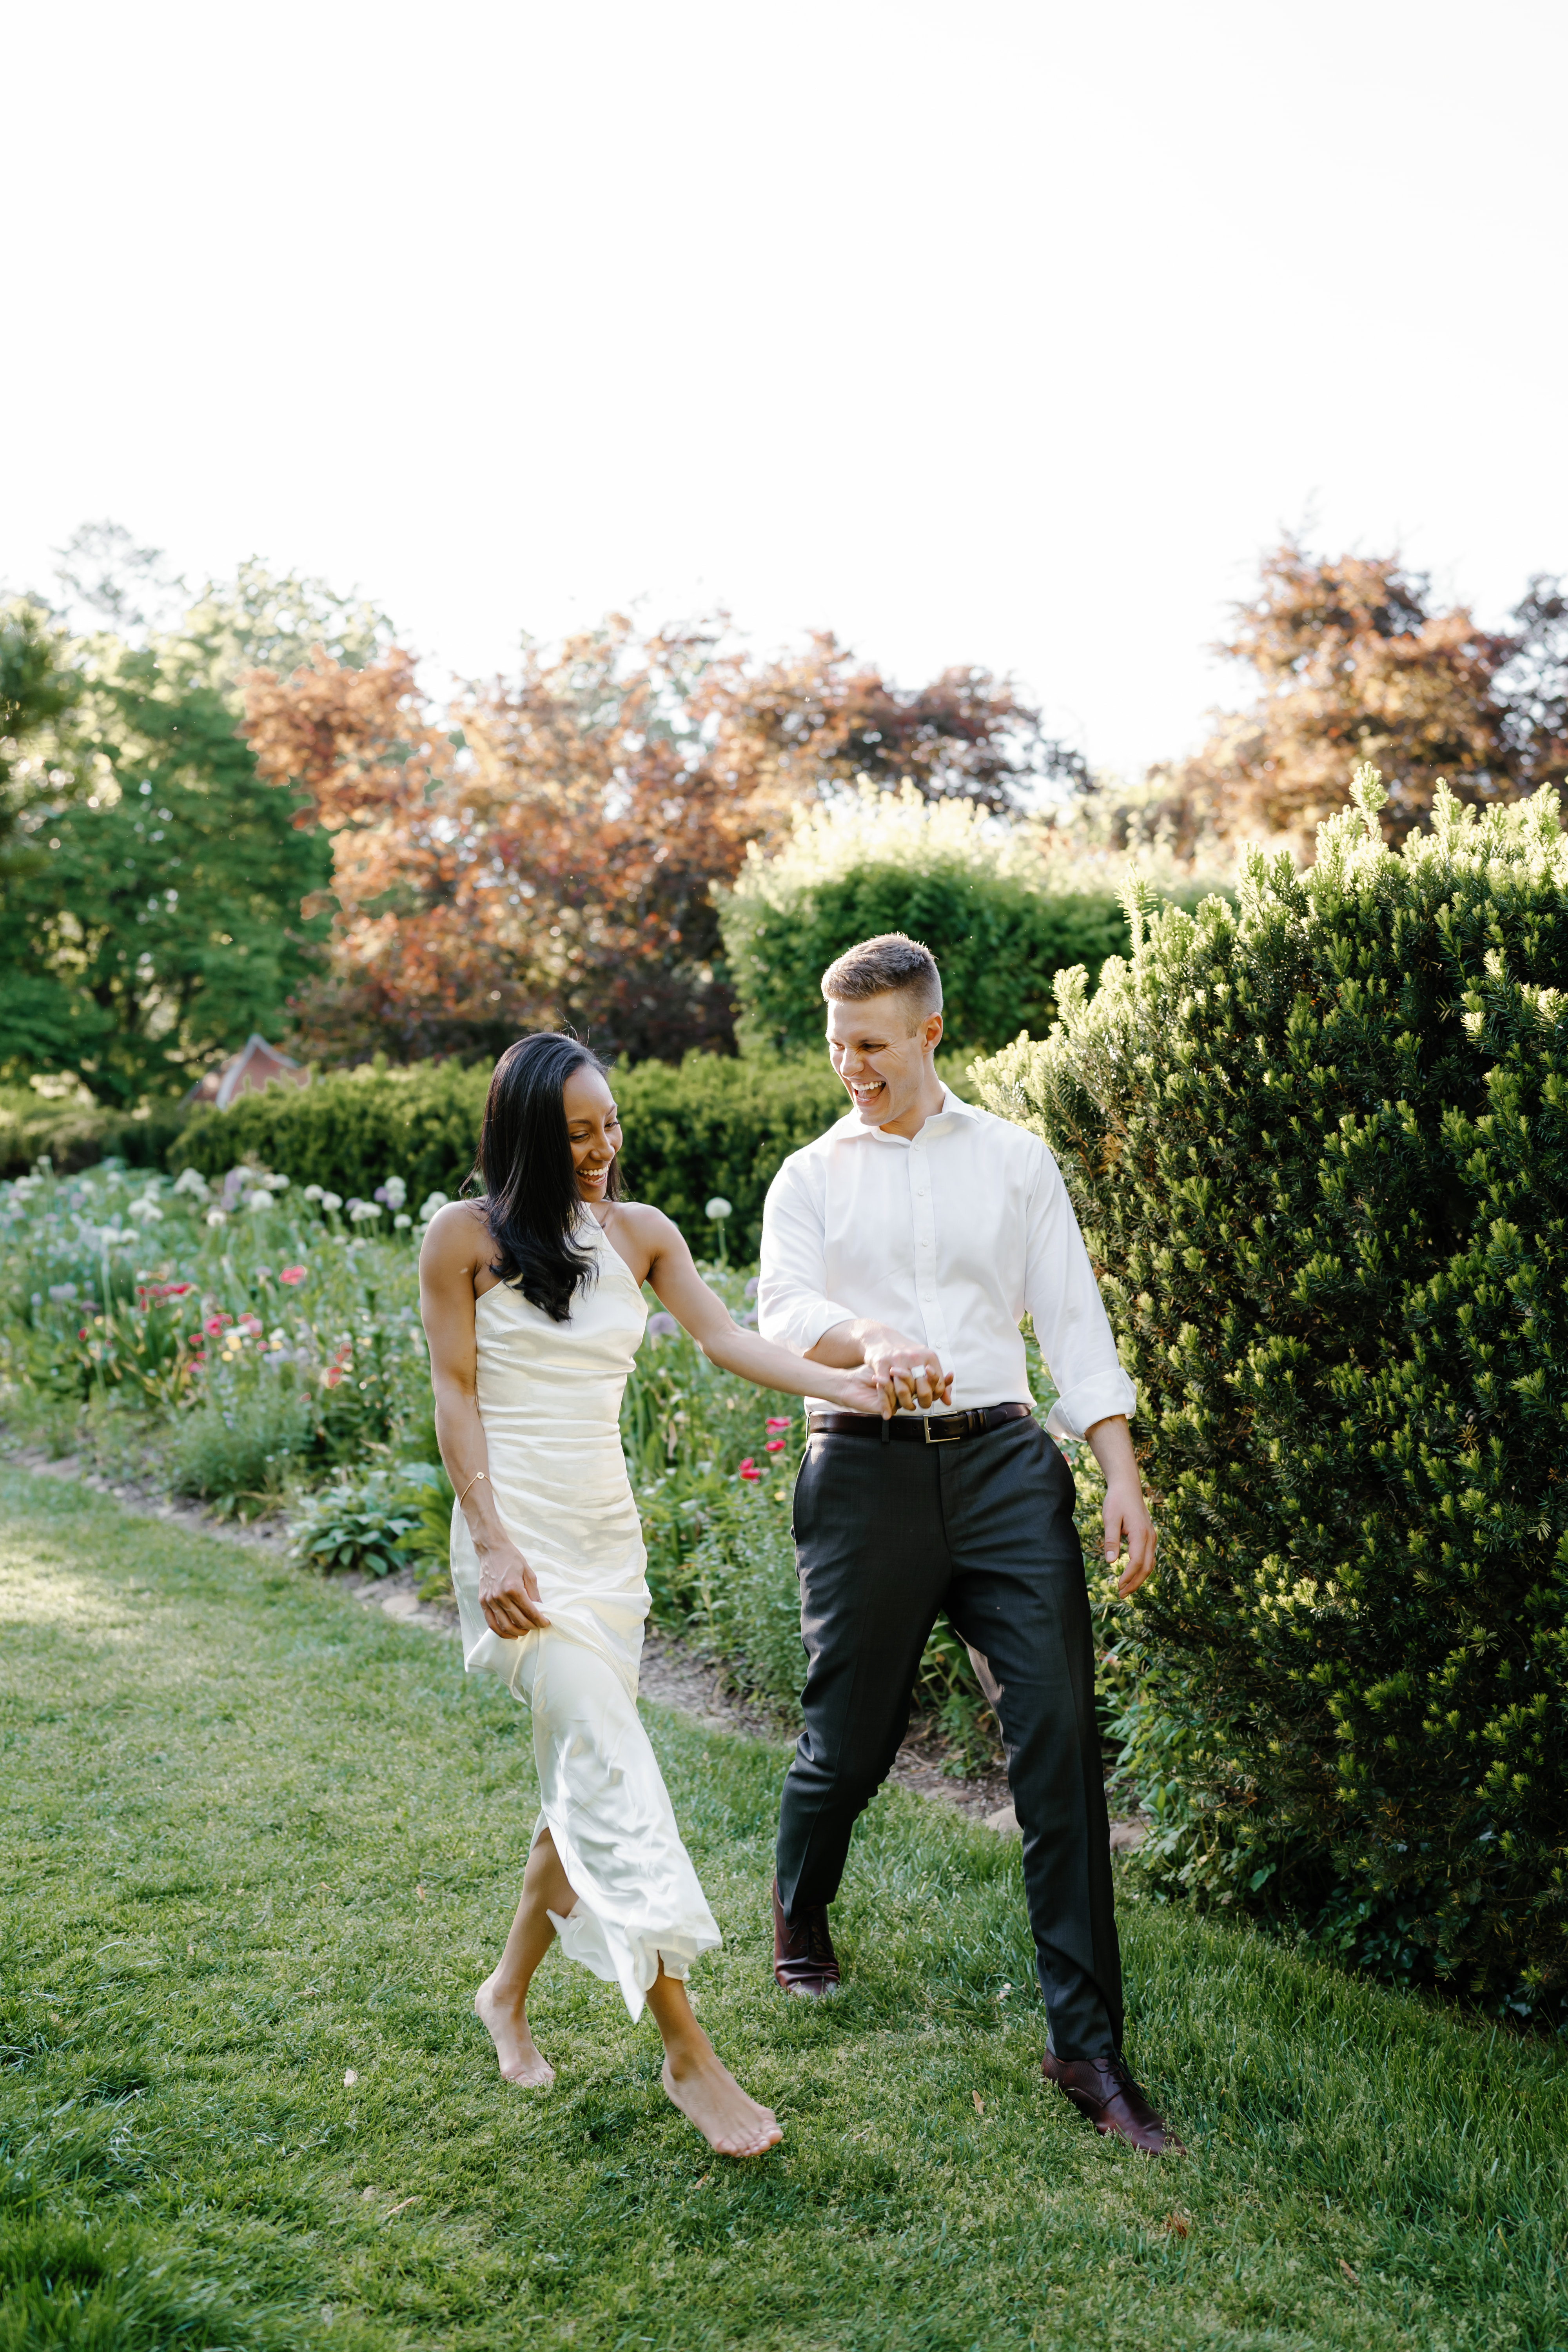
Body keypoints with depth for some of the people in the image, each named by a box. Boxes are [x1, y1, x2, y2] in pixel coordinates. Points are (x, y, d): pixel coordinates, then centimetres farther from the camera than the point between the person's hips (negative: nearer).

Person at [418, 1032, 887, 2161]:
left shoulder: (639, 1233, 9)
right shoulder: (468, 1236, -3)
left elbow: (722, 1334, -1)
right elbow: (455, 1395, -4)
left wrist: (836, 1382, -17)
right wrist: (493, 1542, -12)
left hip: (609, 1533, 6)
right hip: (521, 1532, -5)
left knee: (586, 1783, 9)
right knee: (617, 1774, -12)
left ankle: (509, 1990, 31)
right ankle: (689, 2053, -8)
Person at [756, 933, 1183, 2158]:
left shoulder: (1015, 1160, 11)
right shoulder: (811, 1177, 10)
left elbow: (1073, 1320, 9)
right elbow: (783, 1309, -8)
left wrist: (1123, 1472, -1)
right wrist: (873, 1342, -30)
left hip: (1005, 1459, 0)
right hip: (867, 1470, 0)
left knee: (1059, 1735, -7)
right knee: (851, 1736, 8)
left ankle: (1087, 2042, 1)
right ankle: (801, 1915, 40)